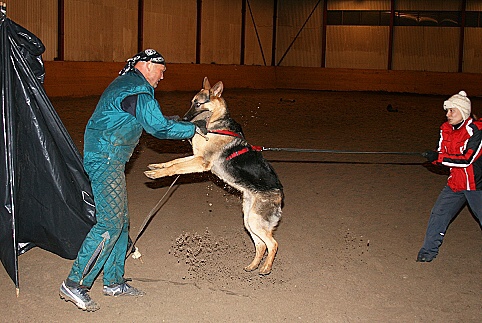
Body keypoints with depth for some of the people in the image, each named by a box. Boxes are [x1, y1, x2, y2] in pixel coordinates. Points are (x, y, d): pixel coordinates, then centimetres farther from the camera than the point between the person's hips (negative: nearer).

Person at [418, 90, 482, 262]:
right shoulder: (446, 129, 2)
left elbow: (467, 159, -24)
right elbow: (443, 156, 5)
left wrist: (439, 157, -28)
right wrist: (434, 156, -18)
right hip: (455, 183, 6)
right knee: (438, 215, 2)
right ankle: (429, 251, 14)